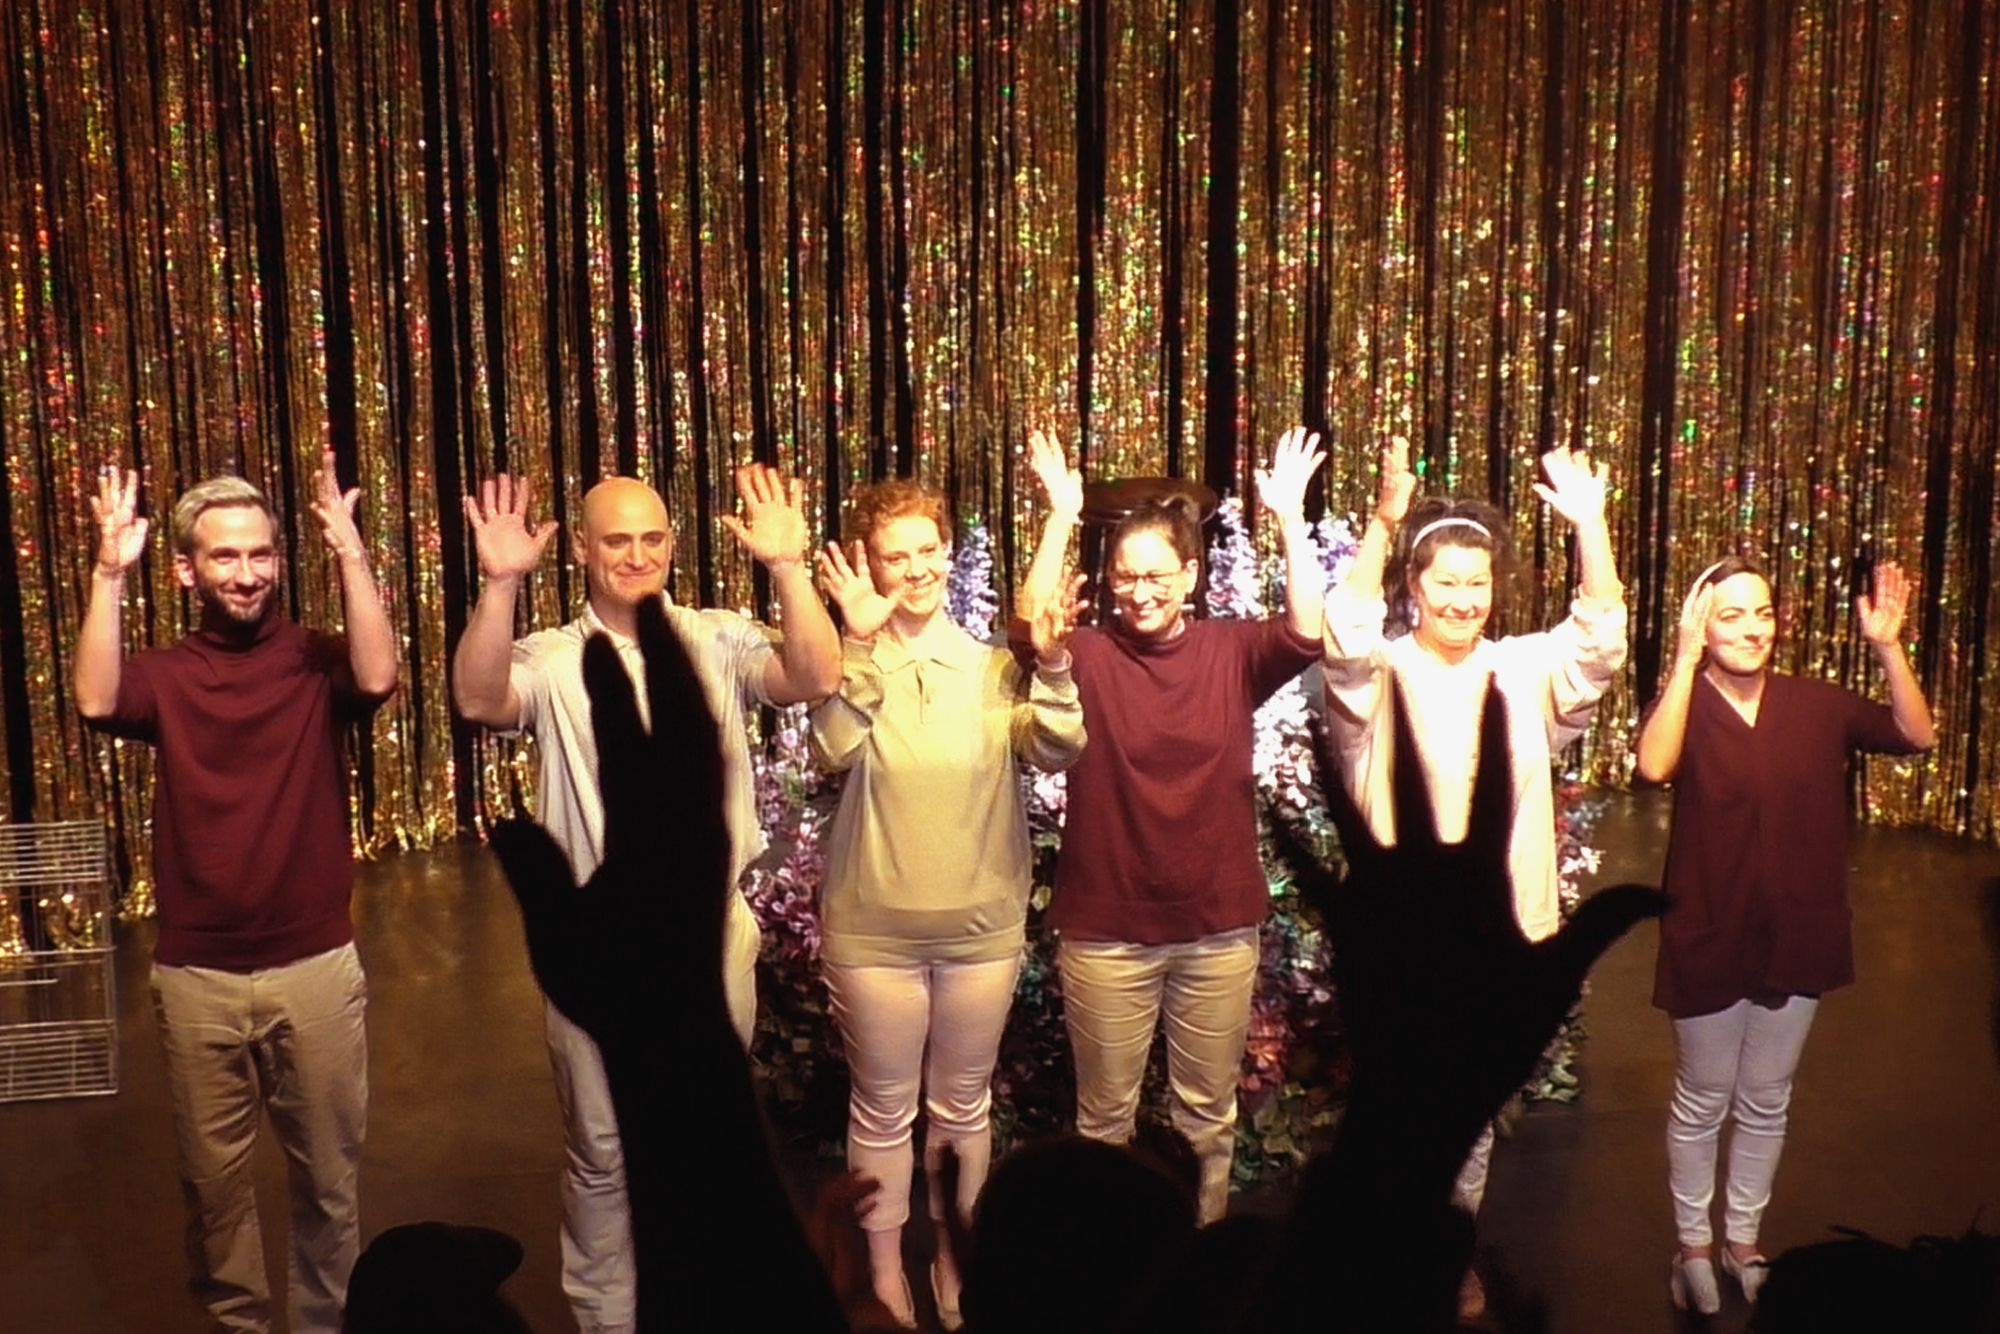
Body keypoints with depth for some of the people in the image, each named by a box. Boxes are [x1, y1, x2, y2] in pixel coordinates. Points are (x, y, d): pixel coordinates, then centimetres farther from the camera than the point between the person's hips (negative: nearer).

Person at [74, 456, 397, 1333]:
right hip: (196, 976, 1)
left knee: (328, 1172, 12)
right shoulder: (165, 676, 2)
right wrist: (109, 574, -22)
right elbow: (97, 702, -19)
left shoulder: (317, 662, -1)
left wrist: (349, 555, -26)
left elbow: (377, 679, -23)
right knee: (214, 1176, 15)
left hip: (317, 966, -1)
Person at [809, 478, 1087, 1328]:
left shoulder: (992, 667, -1)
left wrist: (1053, 668, -30)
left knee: (964, 1105, 17)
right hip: (874, 929, -2)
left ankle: (952, 1259, 36)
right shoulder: (851, 667, -6)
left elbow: (1057, 755, -14)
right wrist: (860, 643, -32)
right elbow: (833, 754, -24)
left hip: (983, 927, 2)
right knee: (884, 1108, 12)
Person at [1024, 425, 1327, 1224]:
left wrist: (1290, 520, -23)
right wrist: (1061, 519, -28)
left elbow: (1308, 632, -18)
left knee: (1209, 1112, 18)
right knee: (1105, 1113, 14)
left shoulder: (1231, 654, -2)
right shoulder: (1088, 656, -6)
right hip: (1105, 928, -1)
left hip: (1219, 926, 2)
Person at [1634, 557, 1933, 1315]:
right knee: (1701, 1105, 13)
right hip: (1710, 942, -3)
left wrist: (1888, 648, -18)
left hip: (1795, 941, 4)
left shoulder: (1816, 705, -2)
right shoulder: (1686, 704, -13)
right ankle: (1693, 1246, 31)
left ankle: (1742, 1241, 37)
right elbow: (1655, 765, -33)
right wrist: (1685, 659, -34)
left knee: (1766, 1104, 19)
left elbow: (1915, 736, -6)